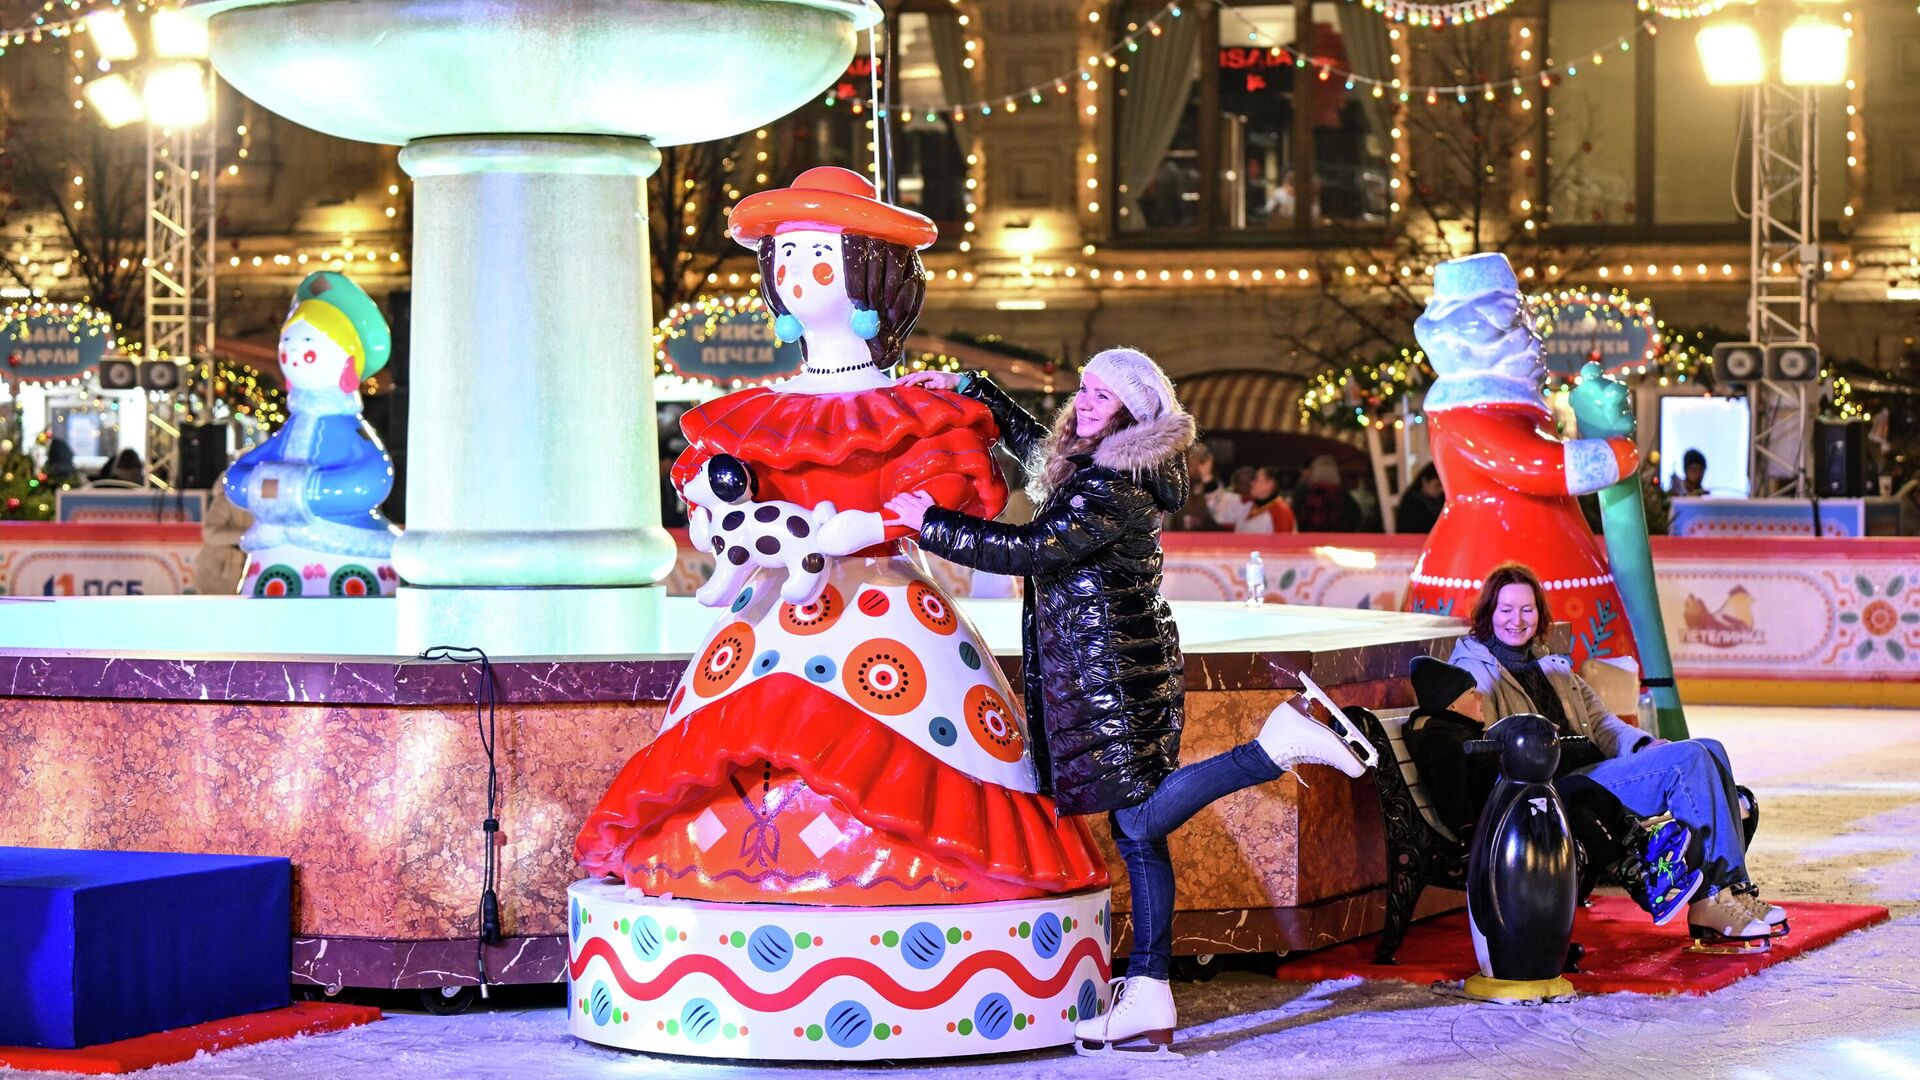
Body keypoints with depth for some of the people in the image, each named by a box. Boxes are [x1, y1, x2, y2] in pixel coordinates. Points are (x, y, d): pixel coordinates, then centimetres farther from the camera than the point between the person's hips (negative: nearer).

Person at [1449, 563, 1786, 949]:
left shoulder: (1554, 668, 29)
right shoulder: (1475, 670, 4)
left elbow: (1600, 722, 22)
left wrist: (1643, 745, 2)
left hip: (1592, 770, 8)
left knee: (1709, 750, -11)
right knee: (1687, 759, -22)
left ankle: (1732, 891, -16)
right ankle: (1710, 902, -24)